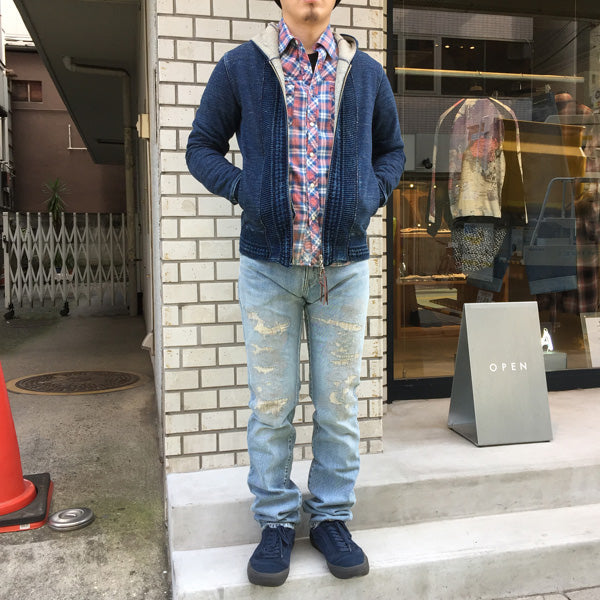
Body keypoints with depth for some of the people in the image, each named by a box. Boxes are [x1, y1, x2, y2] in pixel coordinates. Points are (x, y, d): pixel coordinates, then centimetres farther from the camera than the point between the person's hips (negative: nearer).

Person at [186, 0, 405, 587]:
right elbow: (202, 147, 9)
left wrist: (371, 196, -1)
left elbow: (392, 149, 19)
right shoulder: (239, 66, 3)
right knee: (271, 405, 5)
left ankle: (331, 517, 24)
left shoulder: (366, 73, 9)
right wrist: (245, 189, -9)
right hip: (268, 263, -1)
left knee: (338, 404, 7)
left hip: (344, 265, 2)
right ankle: (276, 522, 21)